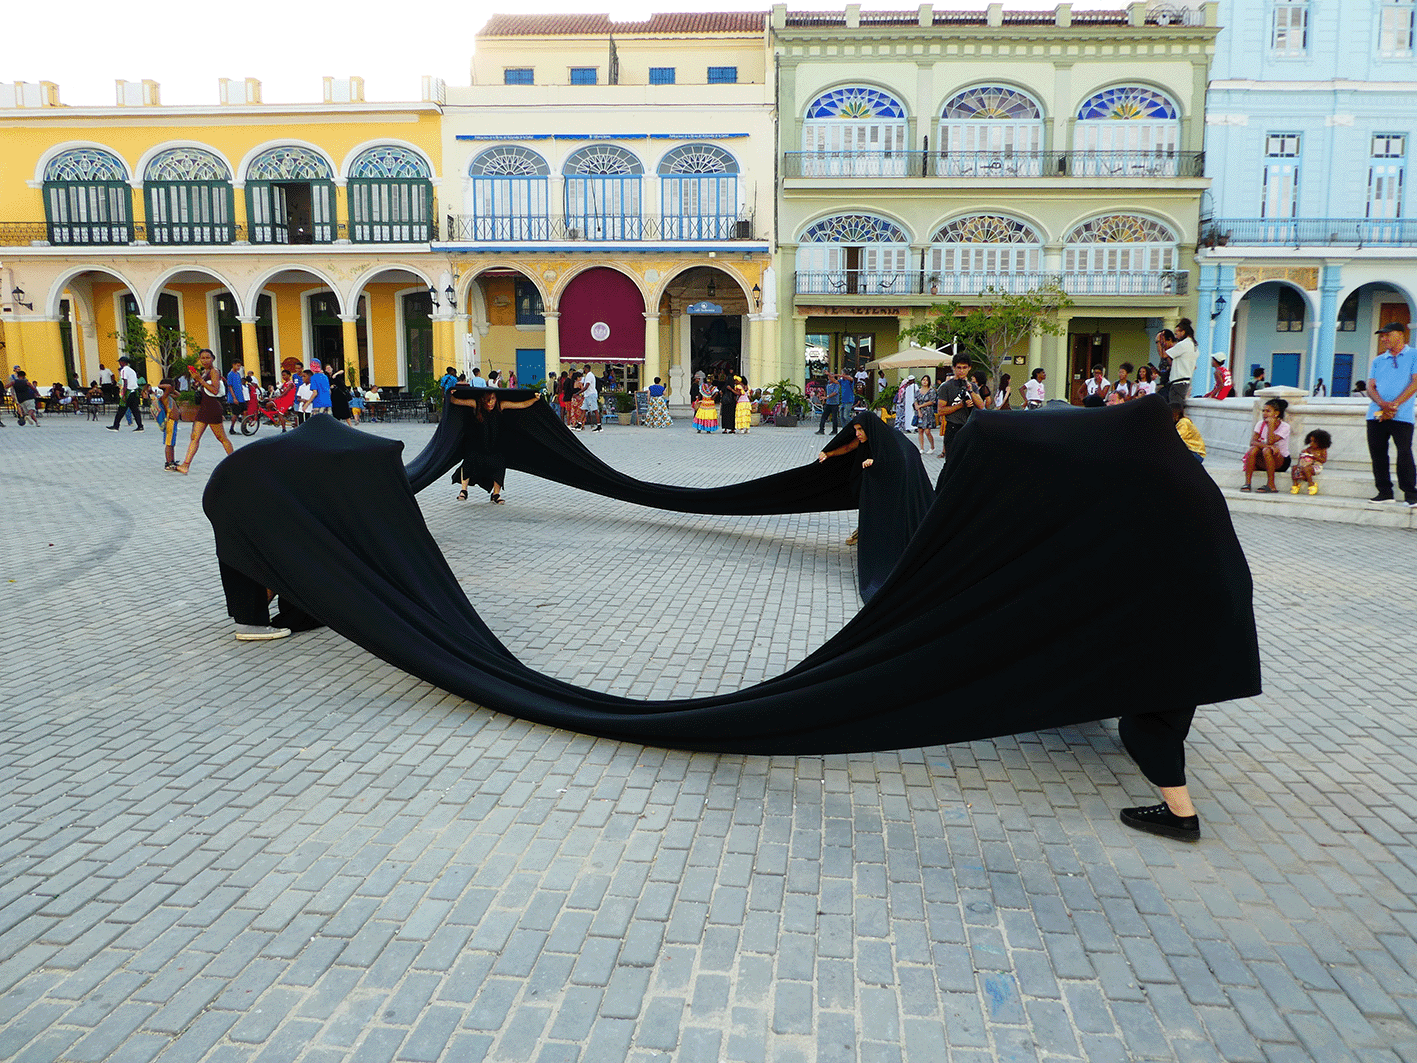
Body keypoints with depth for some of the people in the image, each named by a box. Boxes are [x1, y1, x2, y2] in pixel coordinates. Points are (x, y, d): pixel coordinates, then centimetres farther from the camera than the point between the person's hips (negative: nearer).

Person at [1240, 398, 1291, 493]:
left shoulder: (1284, 426, -9)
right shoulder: (1261, 424, 3)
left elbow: (1270, 441, -25)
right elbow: (1252, 442, -13)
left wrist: (1271, 424, -20)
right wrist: (1267, 445, -31)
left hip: (1282, 461, -4)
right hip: (1264, 462, 4)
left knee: (1267, 451, -35)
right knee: (1253, 449, -27)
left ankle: (1271, 485, -33)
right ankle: (1247, 483, -34)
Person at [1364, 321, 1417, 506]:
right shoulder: (1378, 361, 18)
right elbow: (1371, 387, 8)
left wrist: (1394, 405, -13)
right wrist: (1383, 404, -12)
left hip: (1402, 415, -5)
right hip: (1376, 415, 5)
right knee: (1377, 453, 4)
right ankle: (1385, 492, 13)